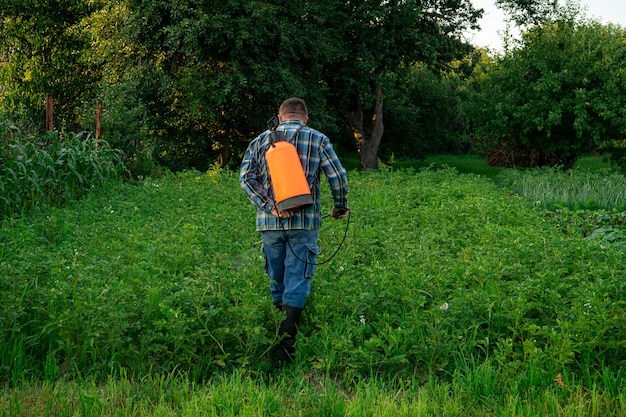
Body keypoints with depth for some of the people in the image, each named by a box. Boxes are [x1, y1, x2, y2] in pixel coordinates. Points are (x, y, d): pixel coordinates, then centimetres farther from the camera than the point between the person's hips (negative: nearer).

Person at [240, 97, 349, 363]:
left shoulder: (261, 141, 11)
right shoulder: (318, 140, 5)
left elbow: (246, 177, -2)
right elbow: (338, 176, 0)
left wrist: (270, 206, -8)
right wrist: (340, 207, 15)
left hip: (269, 222, 2)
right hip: (304, 222, -2)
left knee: (276, 279, 16)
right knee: (297, 280, -1)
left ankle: (280, 324, 25)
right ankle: (286, 341, -10)